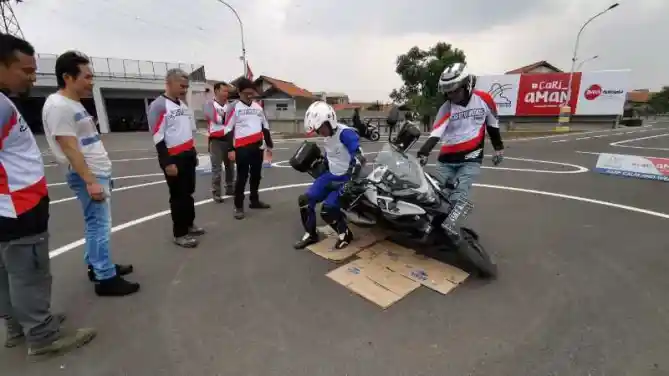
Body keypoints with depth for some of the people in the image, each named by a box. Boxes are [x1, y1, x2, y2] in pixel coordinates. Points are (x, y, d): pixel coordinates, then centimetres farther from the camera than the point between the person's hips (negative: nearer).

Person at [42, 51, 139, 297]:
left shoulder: (74, 104, 14)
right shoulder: (58, 106, -16)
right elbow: (70, 148, -20)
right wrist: (90, 181, -22)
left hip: (99, 172, 10)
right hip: (88, 176, -10)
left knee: (96, 224, 16)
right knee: (99, 226, -5)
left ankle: (96, 266, 29)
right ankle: (106, 279, 4)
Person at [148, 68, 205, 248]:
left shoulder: (183, 104, 13)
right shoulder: (158, 105, -13)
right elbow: (158, 138, -18)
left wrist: (193, 153, 19)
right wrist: (167, 163, -20)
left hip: (188, 156, 8)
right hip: (173, 158, -8)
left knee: (189, 192, 17)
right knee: (179, 195, -1)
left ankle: (189, 224, 33)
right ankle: (180, 234, 12)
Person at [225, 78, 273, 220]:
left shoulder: (258, 107, 13)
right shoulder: (234, 107, -4)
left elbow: (265, 127, 19)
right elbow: (229, 130, -7)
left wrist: (269, 145, 17)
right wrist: (230, 149, -12)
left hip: (257, 146, 6)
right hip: (242, 148, -6)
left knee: (256, 175, 14)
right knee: (242, 177, -4)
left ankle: (254, 200, 29)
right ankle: (238, 206, 6)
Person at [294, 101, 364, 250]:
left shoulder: (346, 133, -22)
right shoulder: (328, 136, 6)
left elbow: (358, 157, -28)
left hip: (347, 178, -8)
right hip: (331, 175, 9)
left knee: (328, 209, -23)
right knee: (305, 199, -2)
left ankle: (345, 234, 6)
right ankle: (311, 234, 16)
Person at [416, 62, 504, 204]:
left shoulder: (484, 99, 0)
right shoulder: (446, 108, -2)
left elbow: (493, 124, 14)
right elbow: (435, 134, -15)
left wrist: (498, 147, 20)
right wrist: (423, 153, -30)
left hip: (471, 160, -1)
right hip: (446, 161, 2)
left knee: (457, 199, -16)